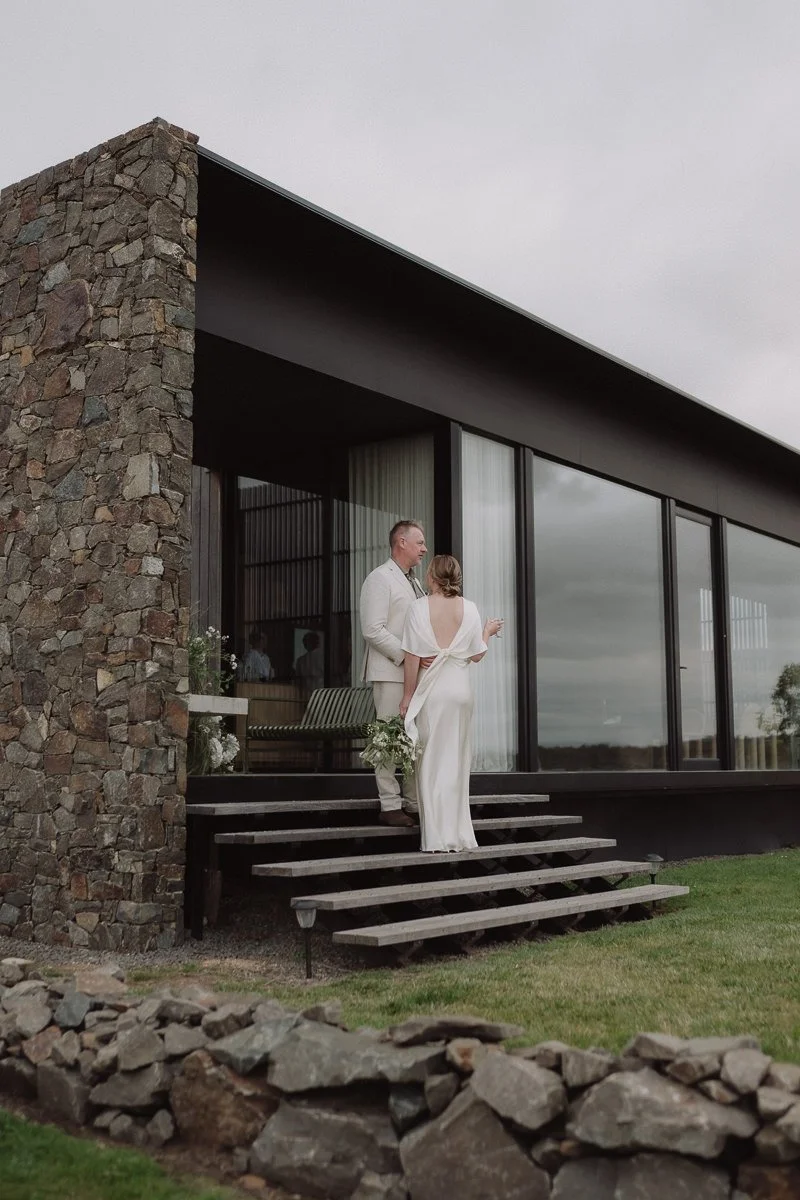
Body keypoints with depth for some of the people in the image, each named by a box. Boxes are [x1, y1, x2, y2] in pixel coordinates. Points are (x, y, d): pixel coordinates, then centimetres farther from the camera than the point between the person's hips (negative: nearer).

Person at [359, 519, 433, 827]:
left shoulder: (414, 583, 21)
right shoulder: (380, 578, -6)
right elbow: (373, 630, -15)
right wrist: (407, 654, -19)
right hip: (391, 672, -8)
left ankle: (415, 802, 14)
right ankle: (390, 806, -2)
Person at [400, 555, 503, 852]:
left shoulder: (419, 607, -7)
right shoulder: (469, 609, 0)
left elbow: (412, 657, -8)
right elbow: (477, 655, 5)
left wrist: (408, 695, -2)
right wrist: (488, 632, 23)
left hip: (431, 690, -2)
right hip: (460, 688, 2)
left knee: (431, 762, 5)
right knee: (456, 760, 10)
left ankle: (436, 836, 5)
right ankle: (458, 834, 13)